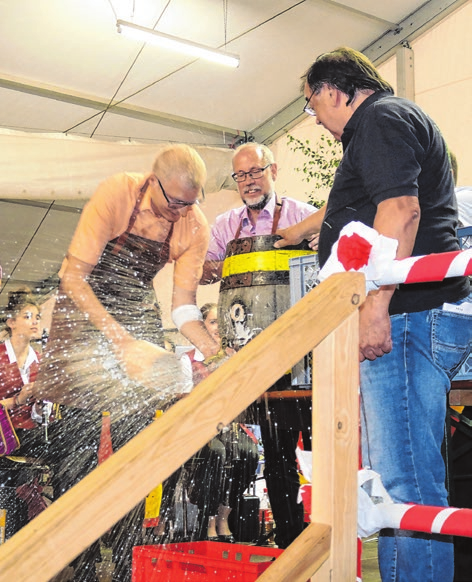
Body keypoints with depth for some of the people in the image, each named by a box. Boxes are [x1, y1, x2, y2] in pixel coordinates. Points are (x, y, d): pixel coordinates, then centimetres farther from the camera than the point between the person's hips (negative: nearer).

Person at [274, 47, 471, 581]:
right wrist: (296, 233, 59)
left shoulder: (381, 118, -4)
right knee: (389, 473, 12)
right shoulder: (381, 125, 29)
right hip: (405, 321, 11)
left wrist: (376, 305, -26)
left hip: (407, 316, -11)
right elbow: (347, 210, 45)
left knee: (405, 480, -12)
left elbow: (400, 208, -21)